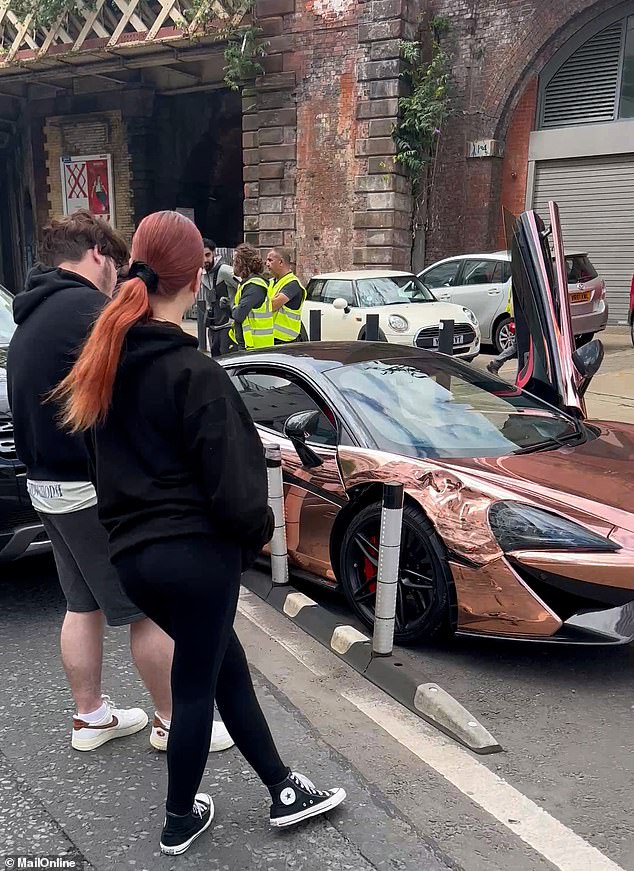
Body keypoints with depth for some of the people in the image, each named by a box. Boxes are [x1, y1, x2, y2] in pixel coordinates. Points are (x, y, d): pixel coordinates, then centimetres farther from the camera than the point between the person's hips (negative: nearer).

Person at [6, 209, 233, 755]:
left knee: (84, 603, 19)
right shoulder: (88, 309, -17)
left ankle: (91, 716, 31)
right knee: (152, 607, 2)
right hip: (97, 488, -10)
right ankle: (173, 723, 15)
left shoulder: (30, 317, 13)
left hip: (47, 482, 10)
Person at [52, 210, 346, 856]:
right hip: (197, 552, -7)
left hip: (130, 553, 7)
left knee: (224, 663, 20)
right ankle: (179, 823, 30)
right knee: (196, 687, 11)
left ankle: (284, 791, 33)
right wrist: (259, 530, 0)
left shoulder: (107, 358, 5)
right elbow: (231, 484, -18)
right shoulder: (194, 373, -18)